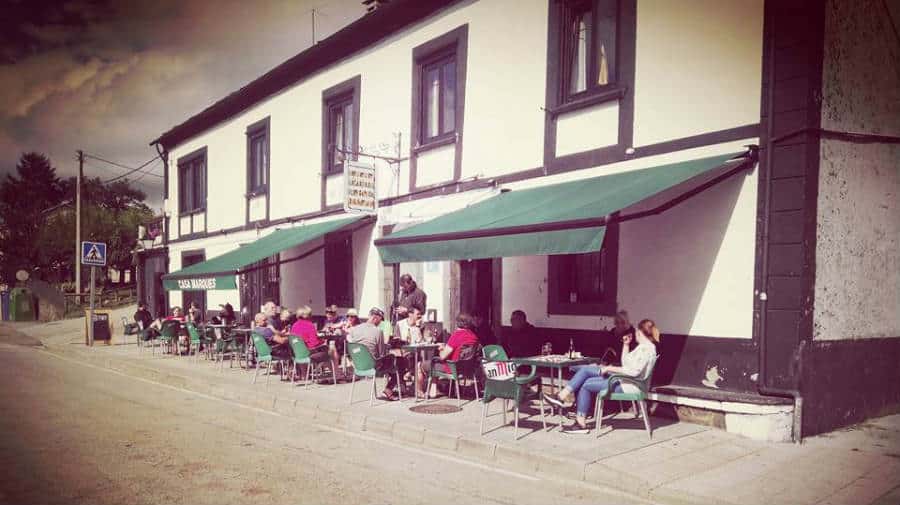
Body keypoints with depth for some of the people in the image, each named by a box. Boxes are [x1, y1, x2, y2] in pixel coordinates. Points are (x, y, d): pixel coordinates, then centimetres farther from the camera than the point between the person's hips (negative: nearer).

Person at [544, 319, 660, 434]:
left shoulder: (646, 348, -14)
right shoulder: (643, 346, 17)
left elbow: (634, 371, -25)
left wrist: (610, 368, -18)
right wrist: (625, 345, 17)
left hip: (627, 384, -10)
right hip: (623, 378, 10)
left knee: (585, 385, -9)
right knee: (585, 369, -1)